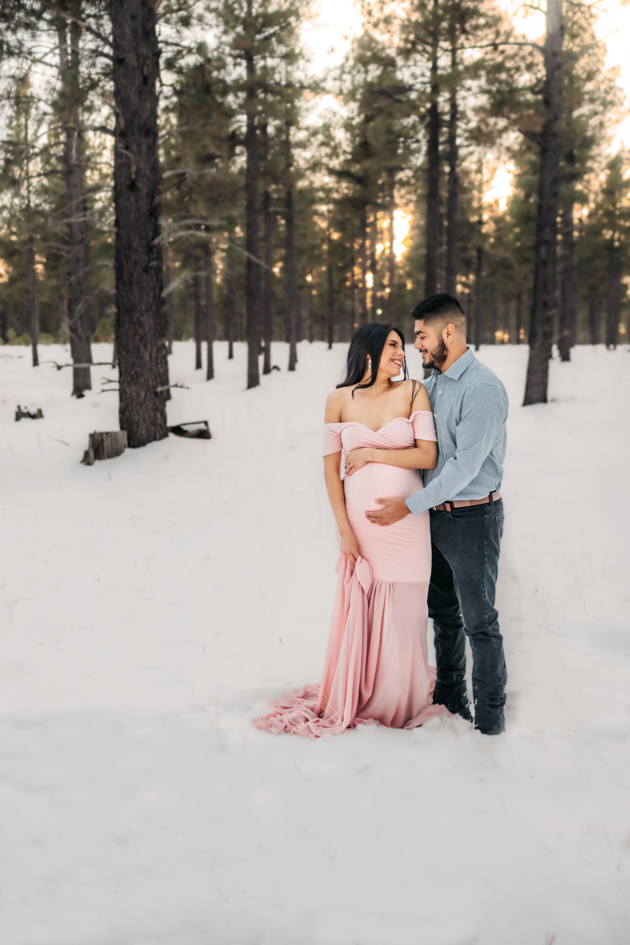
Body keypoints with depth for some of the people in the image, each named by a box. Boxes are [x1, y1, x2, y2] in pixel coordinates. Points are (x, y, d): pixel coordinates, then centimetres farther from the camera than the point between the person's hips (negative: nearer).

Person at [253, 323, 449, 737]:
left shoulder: (413, 391, 1)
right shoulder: (340, 400, 2)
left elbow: (428, 456, -5)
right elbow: (331, 468, 2)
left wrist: (371, 454, -8)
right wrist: (344, 529, -4)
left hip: (406, 520, 0)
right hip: (360, 519, 0)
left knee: (401, 612, 6)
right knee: (359, 610, 7)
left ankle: (398, 703, 25)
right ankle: (356, 700, 25)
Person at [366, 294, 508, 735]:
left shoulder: (483, 389, -19)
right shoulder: (432, 383, 8)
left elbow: (466, 465, -23)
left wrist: (409, 506, -21)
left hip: (473, 517, -8)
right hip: (437, 515, 8)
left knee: (479, 621, 0)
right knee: (444, 613, 19)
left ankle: (489, 719, 13)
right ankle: (449, 698, 34)